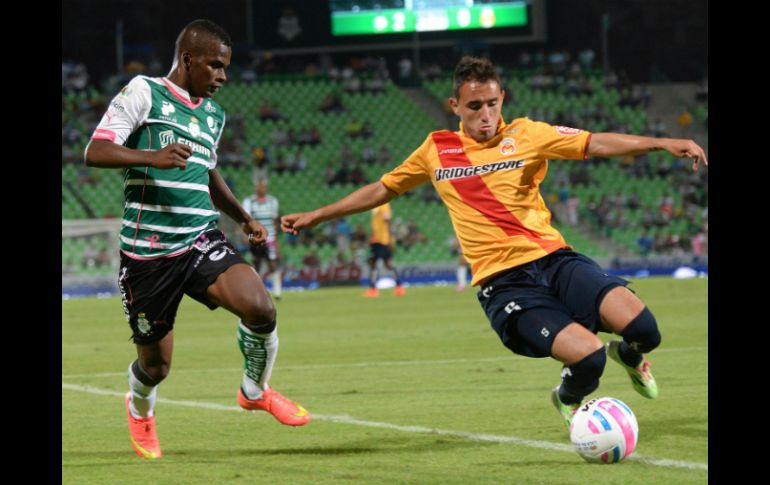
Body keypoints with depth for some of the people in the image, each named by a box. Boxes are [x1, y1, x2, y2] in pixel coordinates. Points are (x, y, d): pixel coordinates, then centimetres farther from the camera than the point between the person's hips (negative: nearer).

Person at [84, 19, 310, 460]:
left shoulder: (214, 114, 16)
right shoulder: (144, 92, -5)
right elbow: (96, 151, -14)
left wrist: (244, 218, 23)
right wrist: (153, 157, -29)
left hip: (202, 242, 5)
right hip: (147, 252, -5)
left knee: (260, 308, -22)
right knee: (156, 364, 5)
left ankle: (256, 391, 7)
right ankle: (141, 409, 43)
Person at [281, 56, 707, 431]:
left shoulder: (524, 135, 6)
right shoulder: (436, 150, 10)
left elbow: (596, 144, -5)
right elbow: (382, 190, 25)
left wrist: (662, 143, -19)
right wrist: (316, 216, 29)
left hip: (553, 259, 2)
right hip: (502, 283, -1)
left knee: (642, 328, -21)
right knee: (588, 357, -25)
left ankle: (629, 356, 21)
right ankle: (568, 401, 14)